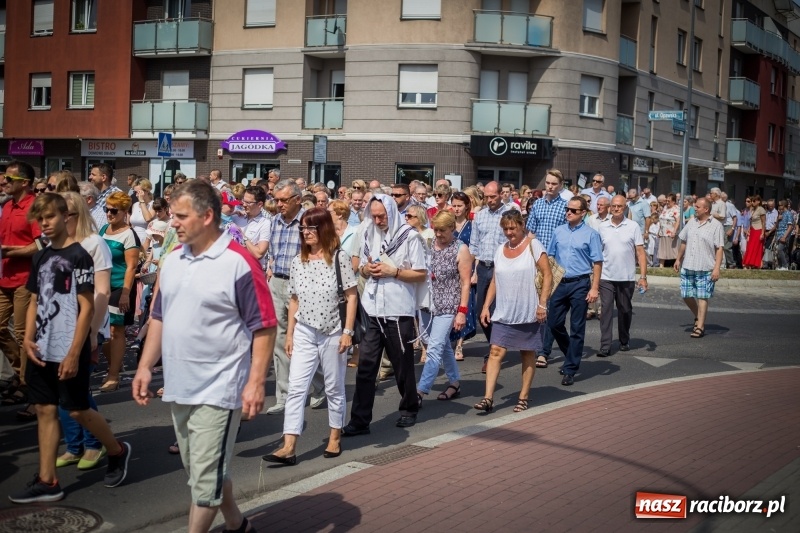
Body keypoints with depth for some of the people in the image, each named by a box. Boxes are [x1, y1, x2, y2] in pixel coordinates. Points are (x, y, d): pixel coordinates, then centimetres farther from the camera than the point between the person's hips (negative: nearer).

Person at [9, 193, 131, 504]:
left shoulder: (78, 256, -10)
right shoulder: (40, 258, 11)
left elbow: (87, 307, -13)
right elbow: (34, 302, 15)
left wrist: (74, 353, -17)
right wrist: (28, 339, -1)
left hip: (69, 351, -7)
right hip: (42, 351, 7)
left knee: (78, 410, 1)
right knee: (45, 410, 7)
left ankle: (117, 452, 24)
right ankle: (47, 482, 13)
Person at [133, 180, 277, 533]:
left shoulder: (239, 263, -15)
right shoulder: (172, 262, 7)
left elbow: (264, 327, -14)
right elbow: (159, 318, 16)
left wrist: (256, 382, -18)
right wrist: (145, 366, 9)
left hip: (218, 390, -8)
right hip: (178, 387, 8)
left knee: (205, 478, -2)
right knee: (201, 473, 20)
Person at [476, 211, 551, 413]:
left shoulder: (533, 245, -4)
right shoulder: (501, 250, 11)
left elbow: (547, 275, -7)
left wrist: (542, 304, -14)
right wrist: (486, 306, 8)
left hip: (528, 312, -4)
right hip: (503, 313, 4)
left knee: (528, 354, 7)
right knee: (496, 351, -6)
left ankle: (523, 398, 17)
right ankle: (488, 398, -7)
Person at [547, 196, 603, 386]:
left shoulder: (590, 234, -4)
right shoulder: (558, 231, 7)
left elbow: (597, 263, -6)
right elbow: (550, 257, 12)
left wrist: (594, 288, -12)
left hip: (580, 284, -4)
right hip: (559, 283, 4)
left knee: (577, 328, 2)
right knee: (554, 323, 8)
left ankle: (570, 369, 9)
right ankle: (571, 356, 31)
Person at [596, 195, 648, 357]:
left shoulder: (633, 227, -1)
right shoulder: (602, 227, 5)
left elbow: (640, 253, -2)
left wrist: (643, 276, -9)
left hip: (627, 277, 0)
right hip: (606, 277, 1)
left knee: (625, 310, 12)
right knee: (606, 310, -7)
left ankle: (624, 341, 29)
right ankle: (605, 346, -6)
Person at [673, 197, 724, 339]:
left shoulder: (716, 226, -7)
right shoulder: (691, 222, 11)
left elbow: (719, 249, -12)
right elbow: (683, 242, 19)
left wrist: (717, 268, -18)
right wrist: (678, 259, 20)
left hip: (705, 268, -6)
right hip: (687, 267, 6)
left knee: (702, 297, -1)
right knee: (686, 295, 9)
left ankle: (700, 327, 5)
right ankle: (698, 317, 32)